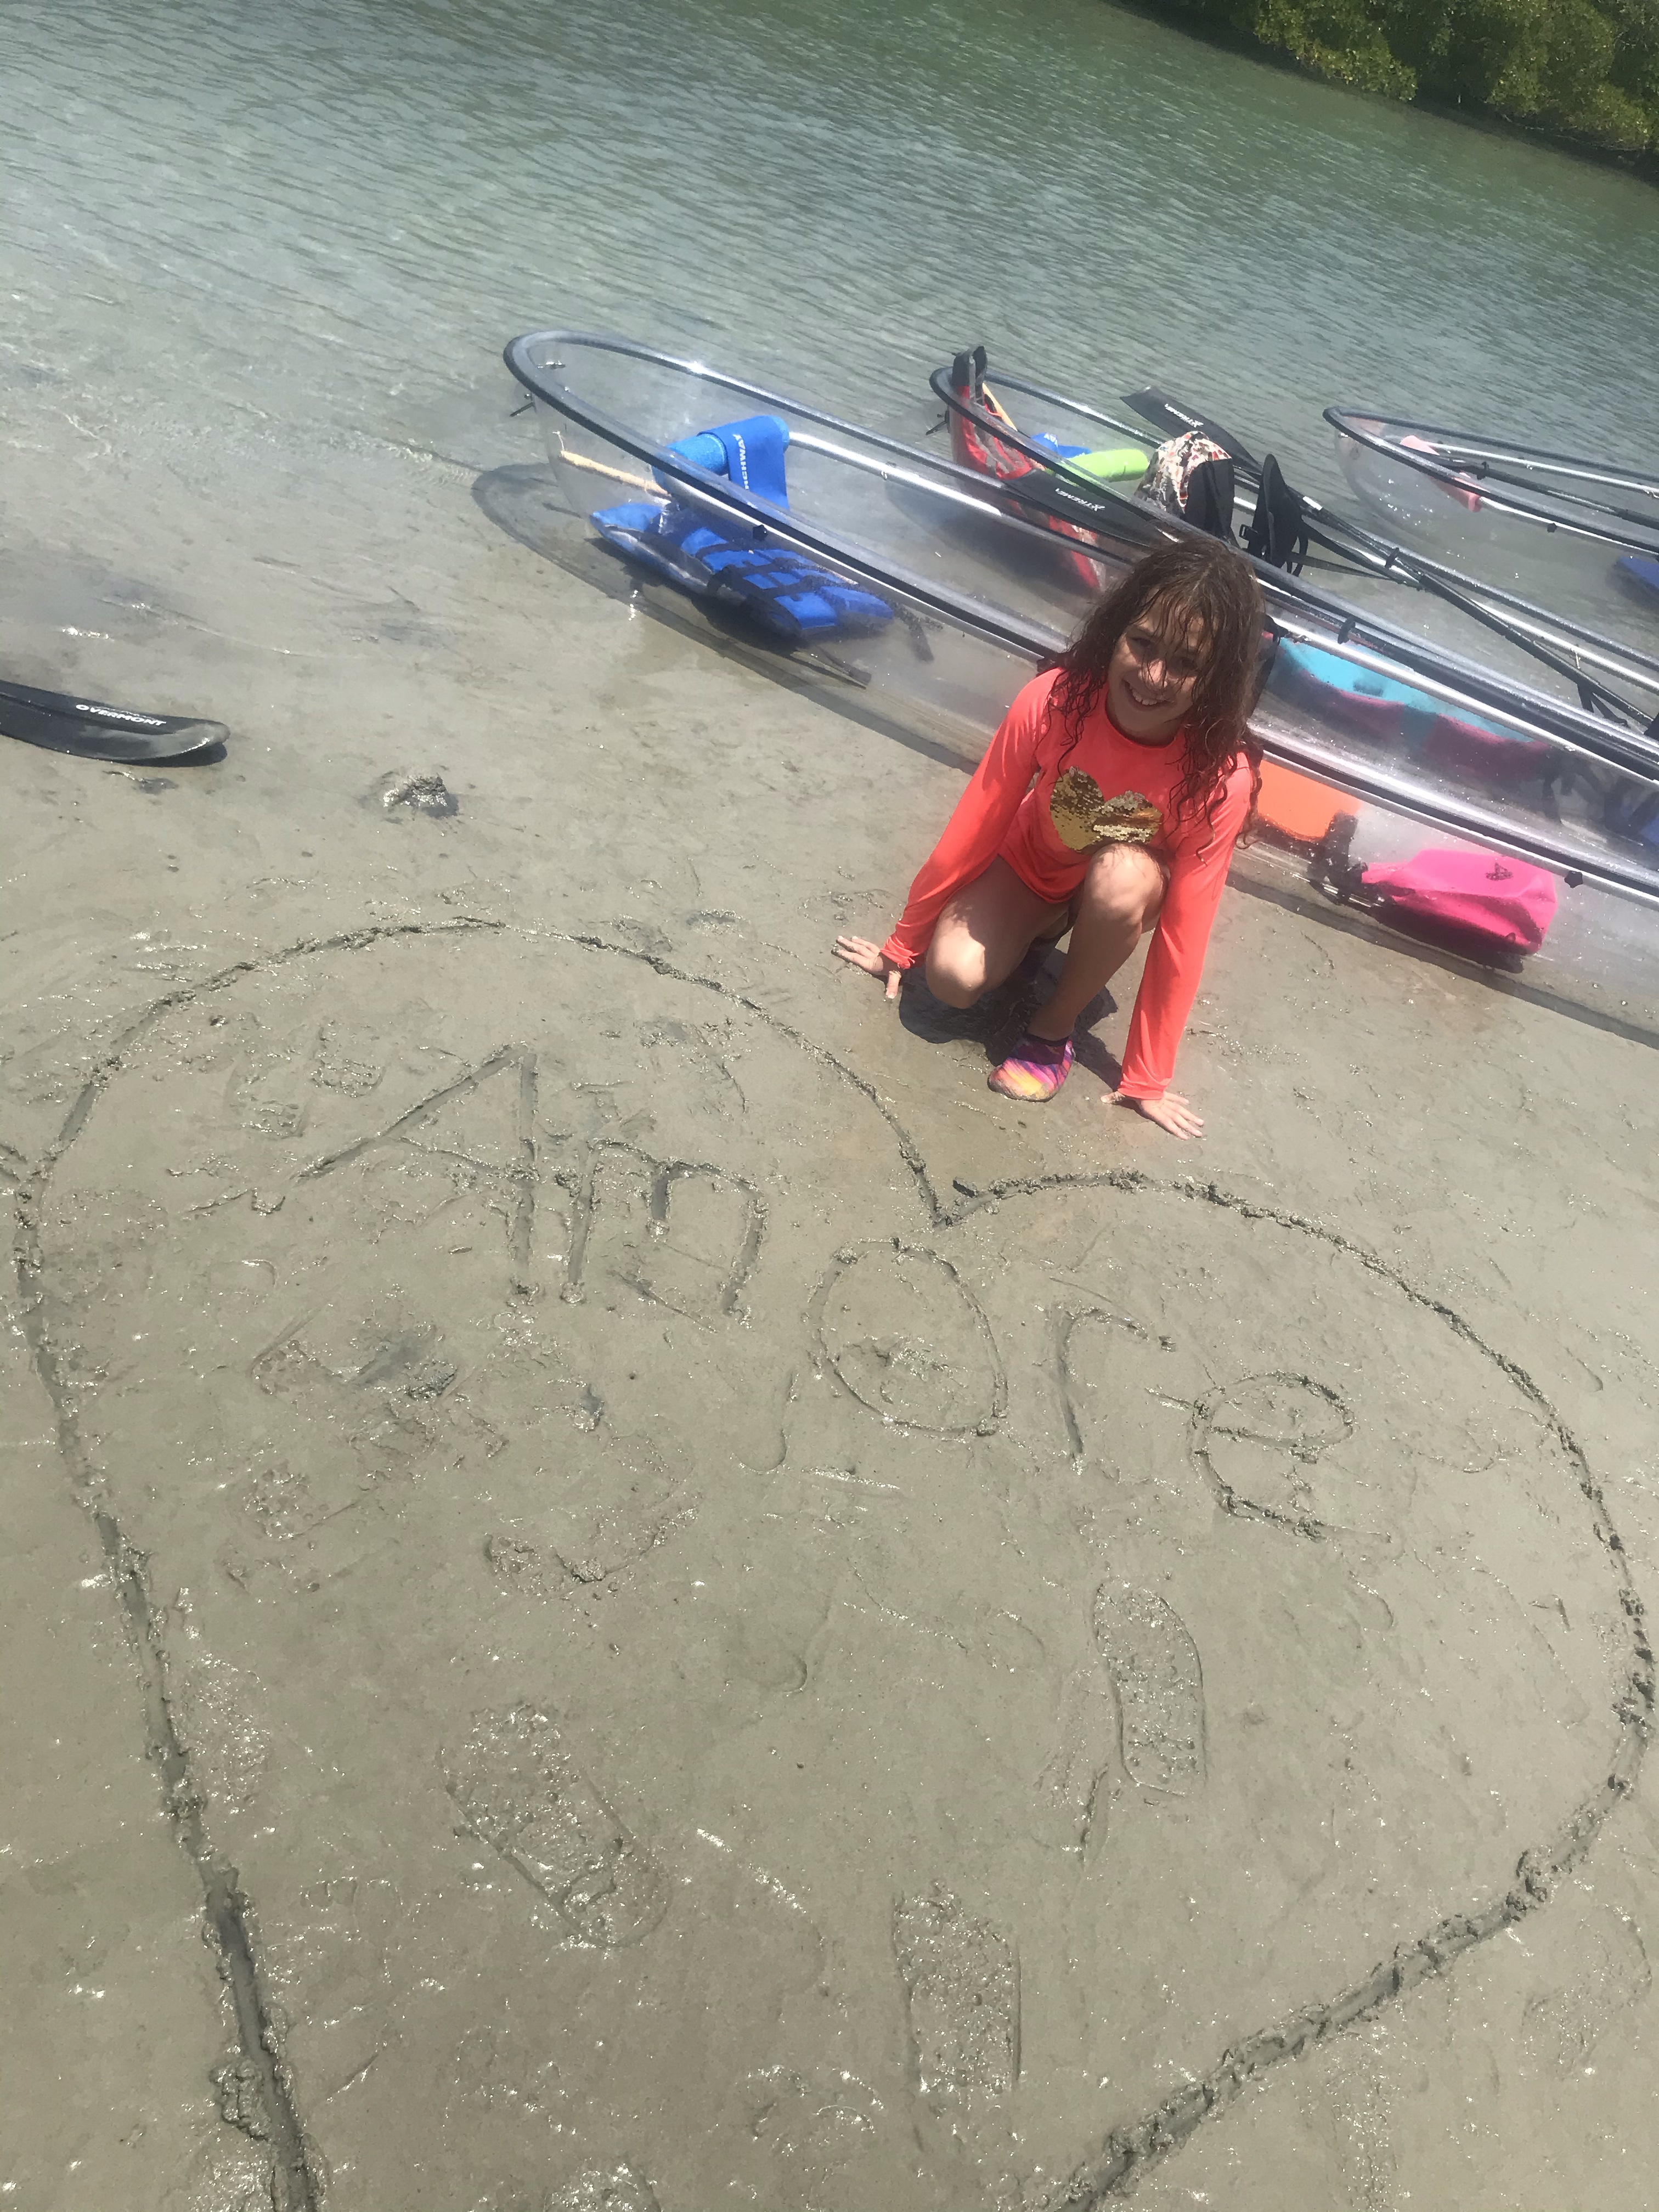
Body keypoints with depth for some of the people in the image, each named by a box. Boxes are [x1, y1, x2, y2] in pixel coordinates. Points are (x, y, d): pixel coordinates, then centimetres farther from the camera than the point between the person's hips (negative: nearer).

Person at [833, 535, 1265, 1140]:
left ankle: (1054, 1027, -12)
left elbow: (1182, 932, -24)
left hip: (1121, 892, -1)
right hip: (1030, 863, 2)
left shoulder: (1222, 776, -31)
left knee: (1124, 874, -38)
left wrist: (1145, 1080, -16)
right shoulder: (1054, 700, -29)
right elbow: (976, 825, -17)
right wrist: (902, 947, -5)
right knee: (954, 977, -24)